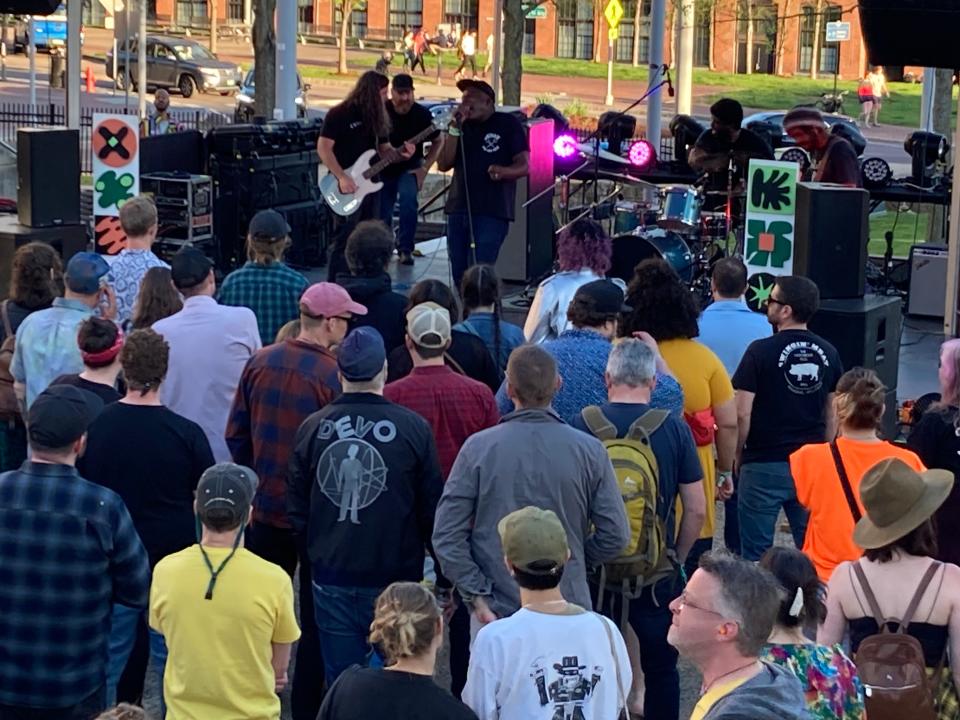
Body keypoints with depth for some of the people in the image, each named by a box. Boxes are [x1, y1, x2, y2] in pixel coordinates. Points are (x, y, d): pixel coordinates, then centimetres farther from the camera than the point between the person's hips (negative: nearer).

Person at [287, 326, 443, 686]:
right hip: (394, 577, -2)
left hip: (331, 579, 2)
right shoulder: (413, 428, -10)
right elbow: (432, 508, -4)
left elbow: (296, 509, 5)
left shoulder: (312, 428, -3)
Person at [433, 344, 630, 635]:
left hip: (494, 612, 0)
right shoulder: (589, 450, -5)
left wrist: (478, 597, -4)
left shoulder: (478, 447, -6)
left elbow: (446, 535, -7)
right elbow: (616, 536, -2)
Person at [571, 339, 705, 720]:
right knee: (661, 667, 13)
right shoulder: (674, 429, -7)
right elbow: (696, 509, -4)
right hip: (657, 571, 0)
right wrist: (677, 559, 11)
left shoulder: (581, 426, -9)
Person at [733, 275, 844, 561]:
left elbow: (742, 414, -12)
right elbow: (832, 414, 10)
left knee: (757, 554, 4)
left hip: (764, 465, -4)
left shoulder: (761, 352, -12)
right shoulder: (828, 353, 3)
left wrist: (738, 457, 2)